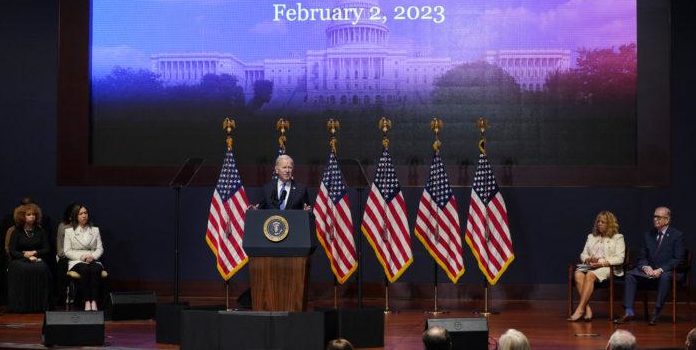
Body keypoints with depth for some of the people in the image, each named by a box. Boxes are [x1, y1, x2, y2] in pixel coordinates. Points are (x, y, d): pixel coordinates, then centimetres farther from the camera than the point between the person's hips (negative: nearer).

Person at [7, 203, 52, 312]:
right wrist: (27, 256, -13)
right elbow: (12, 251, 0)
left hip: (37, 259, 1)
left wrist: (34, 253, -8)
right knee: (22, 270, -37)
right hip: (20, 260, -1)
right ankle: (22, 306, -32)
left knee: (41, 269, -35)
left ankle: (38, 305, -29)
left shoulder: (40, 231, 13)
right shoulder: (17, 231, 8)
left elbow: (47, 249, 9)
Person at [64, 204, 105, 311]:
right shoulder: (69, 231, 10)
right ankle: (87, 301, -41)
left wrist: (92, 256, -10)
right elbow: (67, 251, 3)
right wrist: (82, 256, -12)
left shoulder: (95, 230, 18)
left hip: (93, 261, 2)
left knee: (96, 269, -35)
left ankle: (94, 301, -43)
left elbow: (100, 249, 12)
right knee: (85, 270, -37)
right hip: (76, 261, -2)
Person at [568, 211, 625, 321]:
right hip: (590, 266, 5)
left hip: (608, 267, -5)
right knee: (578, 274, -32)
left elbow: (619, 258, -3)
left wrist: (601, 262, -15)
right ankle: (587, 308, -37)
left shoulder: (618, 238, 10)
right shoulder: (591, 237, 25)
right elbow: (583, 254, 19)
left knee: (590, 275, -37)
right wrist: (588, 260, -6)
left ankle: (580, 309, -40)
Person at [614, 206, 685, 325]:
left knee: (665, 277, -39)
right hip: (649, 270, 5)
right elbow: (641, 257, 13)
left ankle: (656, 313, -34)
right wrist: (645, 267, -10)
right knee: (630, 275, -21)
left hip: (666, 271, -5)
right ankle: (629, 312, -26)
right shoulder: (648, 235, 15)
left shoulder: (677, 236, 0)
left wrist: (661, 270, -19)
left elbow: (677, 259, -8)